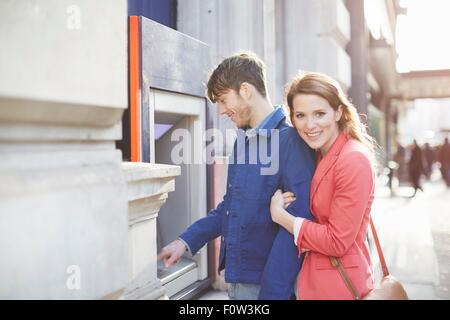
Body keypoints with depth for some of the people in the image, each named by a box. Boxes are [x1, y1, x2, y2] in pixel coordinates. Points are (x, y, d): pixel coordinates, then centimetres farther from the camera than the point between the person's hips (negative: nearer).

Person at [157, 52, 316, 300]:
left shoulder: (290, 141, -17)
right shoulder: (242, 141, 10)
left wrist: (273, 293, -22)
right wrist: (186, 240, 10)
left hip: (268, 282, -7)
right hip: (236, 275, 8)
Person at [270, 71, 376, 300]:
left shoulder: (354, 159, -21)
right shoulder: (321, 155, 6)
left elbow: (337, 241, -21)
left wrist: (280, 215, -13)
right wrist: (288, 205, -4)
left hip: (339, 286, -8)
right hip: (315, 280, 8)